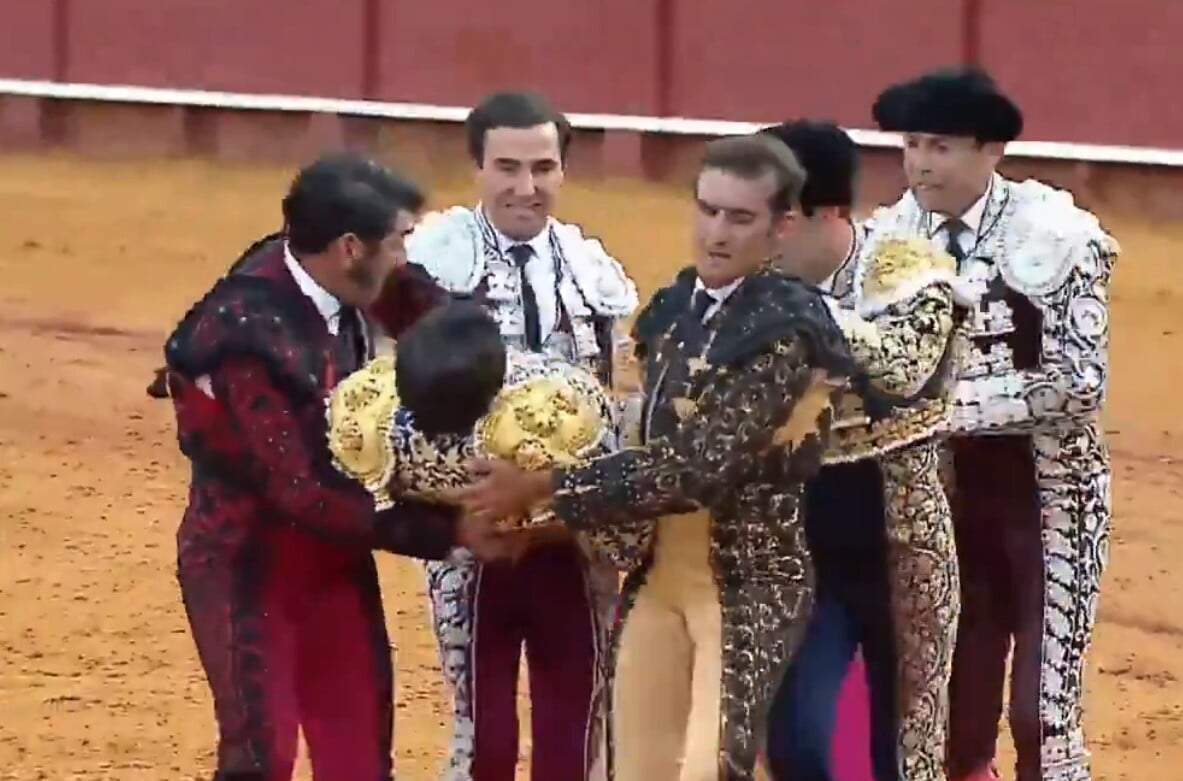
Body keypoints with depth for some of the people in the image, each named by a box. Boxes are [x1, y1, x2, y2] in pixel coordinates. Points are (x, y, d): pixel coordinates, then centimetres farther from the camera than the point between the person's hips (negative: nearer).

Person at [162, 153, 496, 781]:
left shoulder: (335, 298, -6)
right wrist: (443, 531, -25)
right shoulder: (250, 334, -29)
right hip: (248, 563, -7)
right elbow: (301, 491, -28)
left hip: (330, 554, 7)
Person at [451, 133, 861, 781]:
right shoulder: (673, 308, 7)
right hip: (657, 571, 7)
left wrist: (541, 489, -21)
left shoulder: (786, 327, -18)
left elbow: (697, 463, -24)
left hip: (747, 580, -7)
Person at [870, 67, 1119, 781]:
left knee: (1043, 714, -5)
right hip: (942, 491, 4)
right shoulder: (894, 237, -1)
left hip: (1044, 492, -4)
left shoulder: (1053, 234, -13)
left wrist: (954, 401, -24)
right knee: (955, 714, 9)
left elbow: (1079, 381, -19)